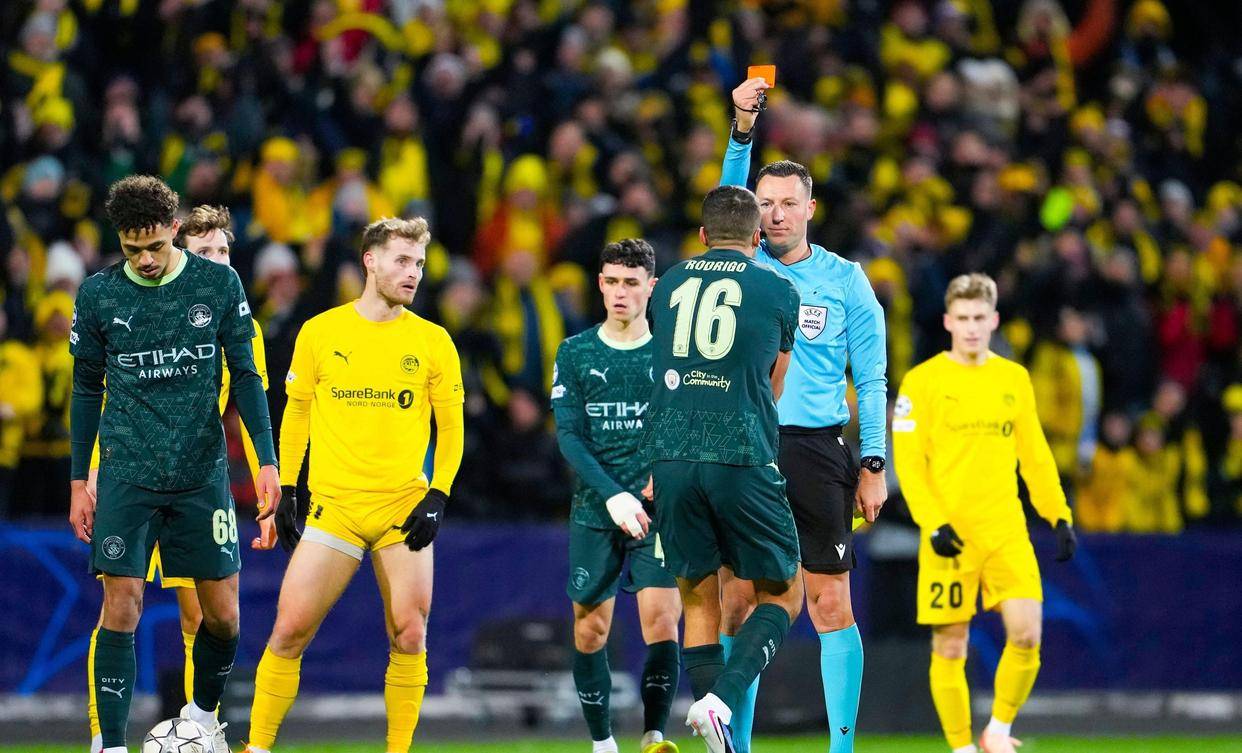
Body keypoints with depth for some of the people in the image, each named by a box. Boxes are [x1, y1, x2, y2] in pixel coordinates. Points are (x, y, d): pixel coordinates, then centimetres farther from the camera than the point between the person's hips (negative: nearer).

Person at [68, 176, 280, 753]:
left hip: (203, 473, 1)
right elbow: (86, 390, 9)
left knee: (222, 614, 3)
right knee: (122, 608, -10)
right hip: (127, 477, -1)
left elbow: (245, 375, 5)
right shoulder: (98, 294, 0)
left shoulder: (218, 284, 0)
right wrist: (79, 480, 7)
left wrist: (267, 461, -1)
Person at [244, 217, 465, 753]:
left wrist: (438, 497, -4)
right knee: (290, 630, -5)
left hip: (405, 508, 0)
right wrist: (283, 493, 6)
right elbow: (296, 414, 11)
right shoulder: (319, 333, 3)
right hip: (333, 506, 0)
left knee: (409, 636, -4)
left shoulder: (432, 342, 3)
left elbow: (451, 427, 7)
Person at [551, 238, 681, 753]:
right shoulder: (576, 353, 6)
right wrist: (613, 496, -15)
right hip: (595, 512, 2)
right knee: (590, 631, 3)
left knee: (661, 623, -13)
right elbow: (570, 436, -2)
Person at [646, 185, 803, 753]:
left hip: (671, 461, 3)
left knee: (699, 602, 12)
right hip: (743, 461, -3)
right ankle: (722, 699, -13)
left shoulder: (670, 284, 15)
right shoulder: (778, 291, 7)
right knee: (781, 595, 9)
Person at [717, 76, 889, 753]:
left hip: (817, 453, -1)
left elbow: (871, 379, 7)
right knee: (736, 606, 1)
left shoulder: (845, 280, 6)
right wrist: (742, 131, -24)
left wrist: (874, 463, -1)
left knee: (830, 605, -4)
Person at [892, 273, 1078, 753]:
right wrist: (933, 524, -16)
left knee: (1027, 633, -12)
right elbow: (907, 462, -5)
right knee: (950, 648, 0)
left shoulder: (1014, 379, 11)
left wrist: (1060, 517, 6)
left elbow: (1035, 456, 16)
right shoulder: (922, 381, -1)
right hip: (950, 534, -3)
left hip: (1006, 530, 3)